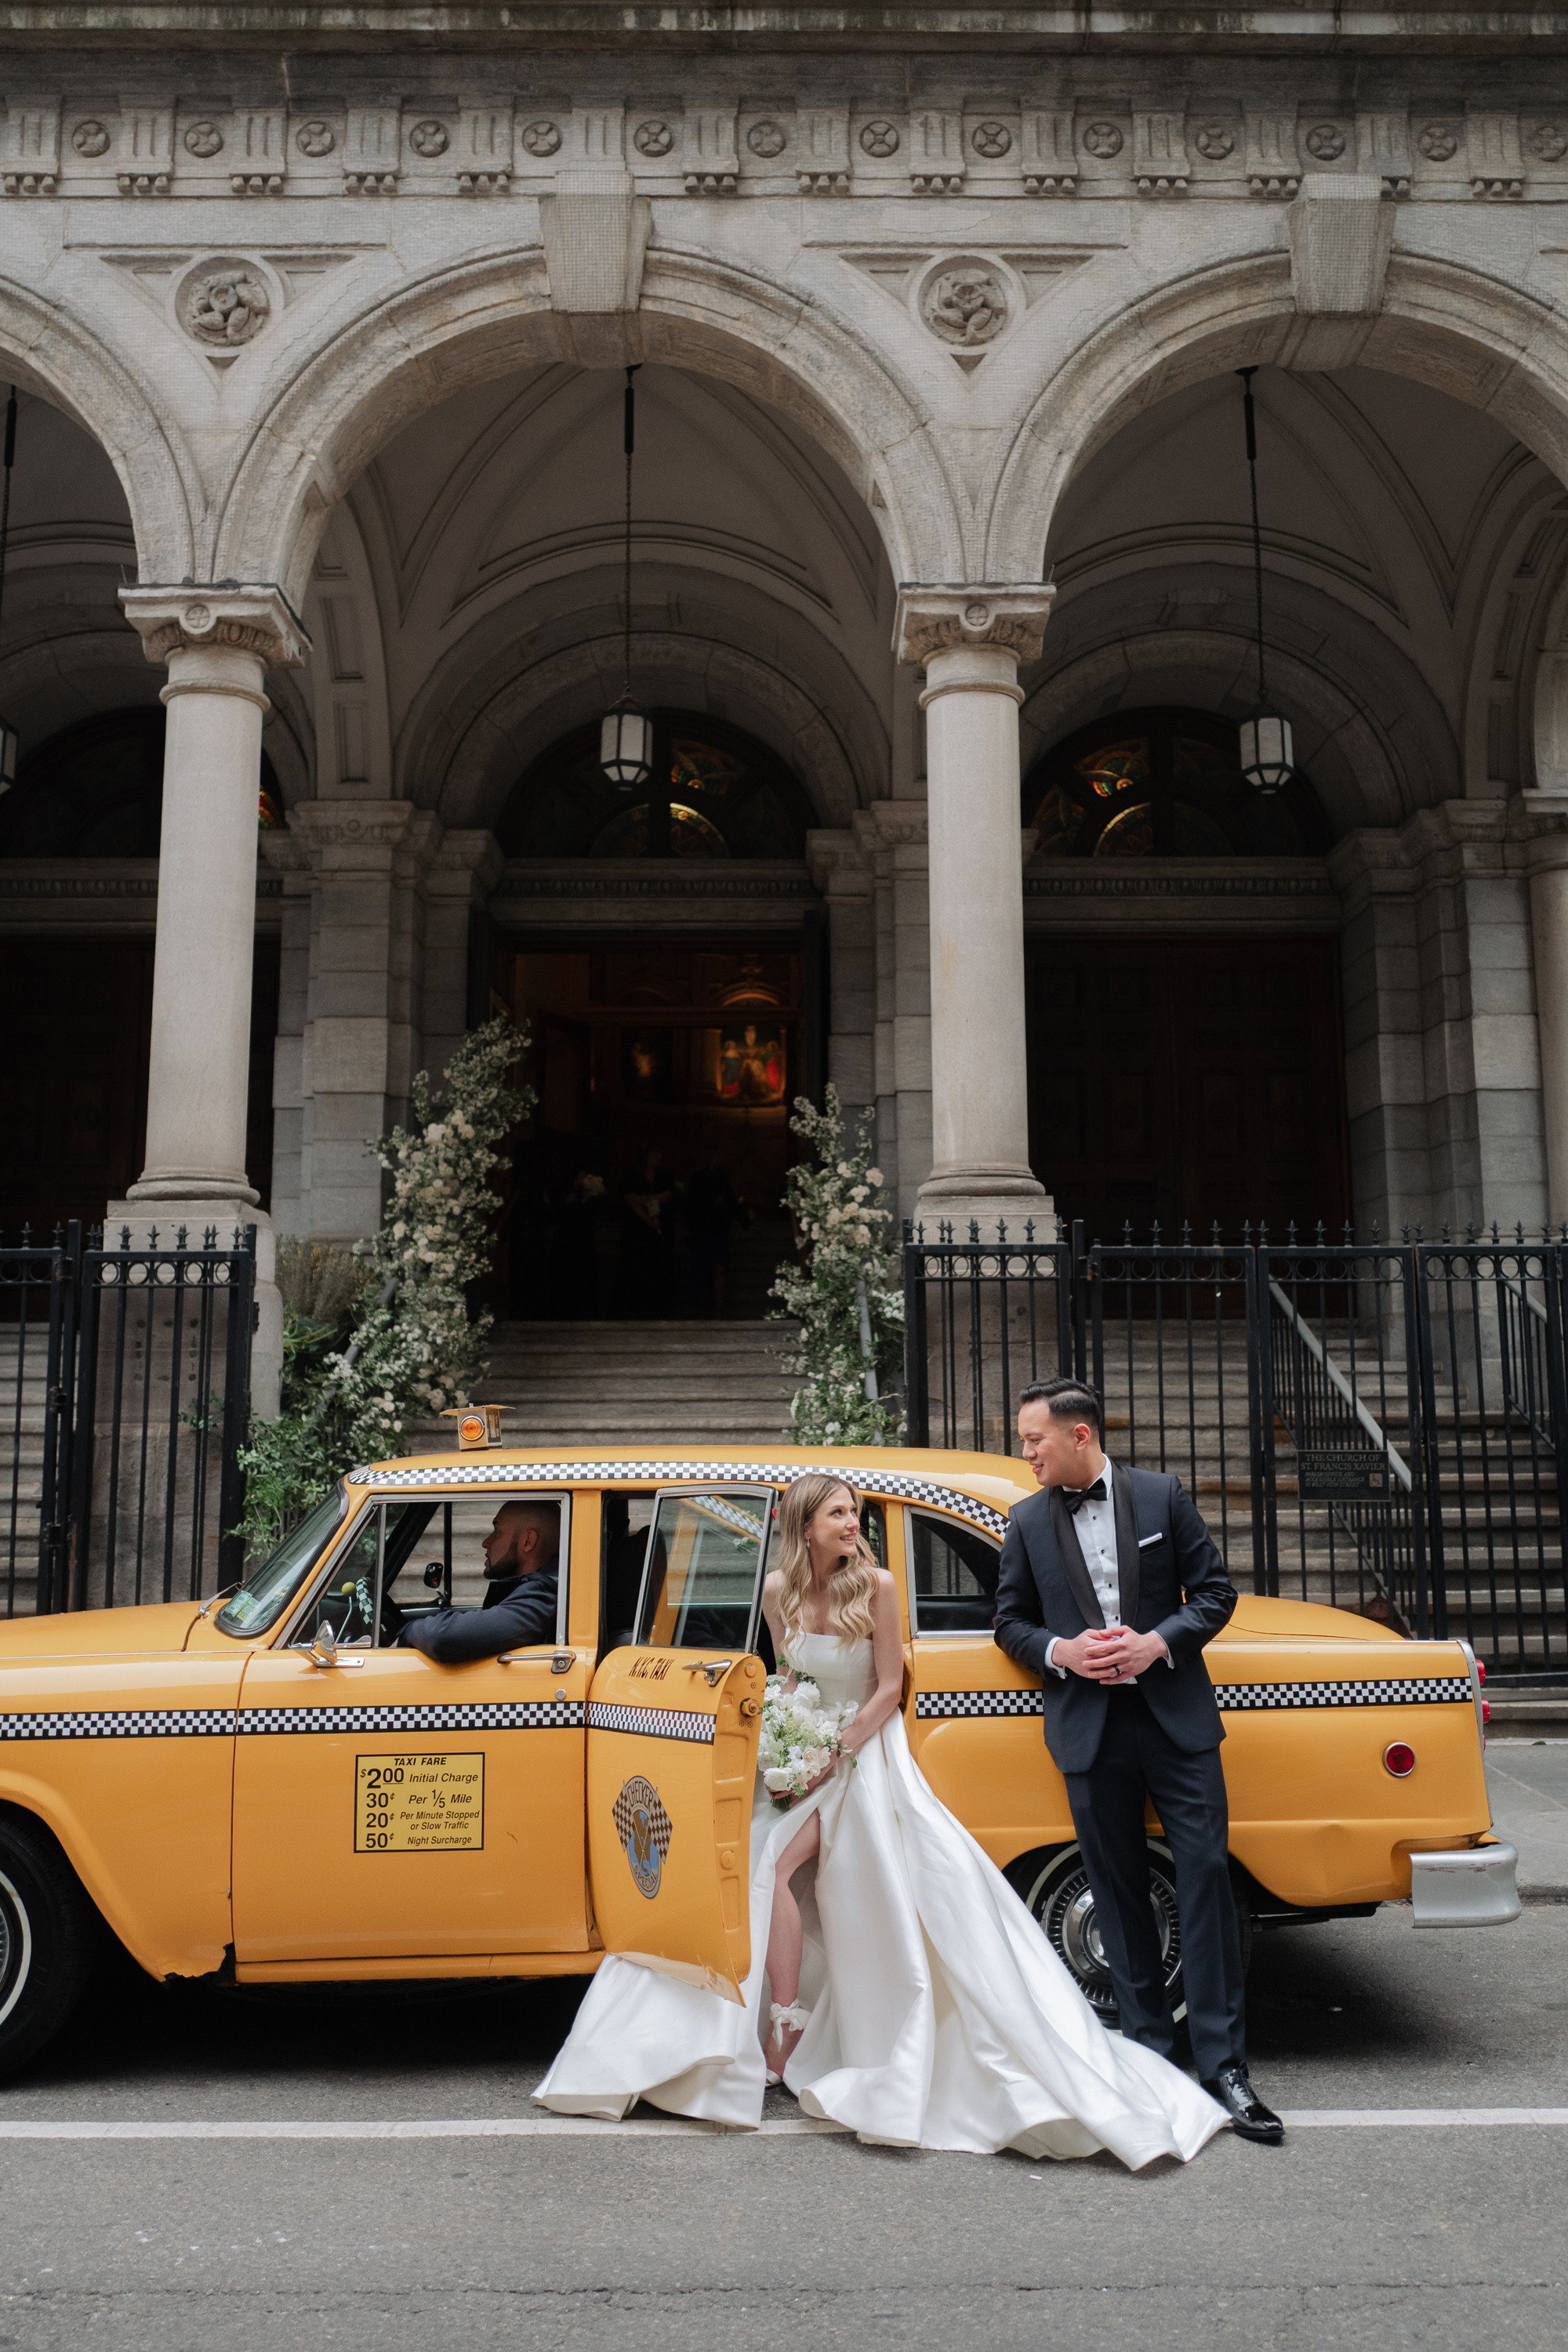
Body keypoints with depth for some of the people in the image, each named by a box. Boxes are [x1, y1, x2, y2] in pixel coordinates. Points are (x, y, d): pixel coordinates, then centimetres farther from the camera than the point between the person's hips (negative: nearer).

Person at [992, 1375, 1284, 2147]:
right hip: (1089, 1727, 2)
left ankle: (1223, 2064, 4)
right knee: (1119, 1894, 7)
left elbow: (1215, 1591, 2)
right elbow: (1010, 1621, 10)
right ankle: (1150, 2052, 19)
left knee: (1206, 1877, -3)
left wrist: (1158, 1642, -13)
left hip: (1175, 1715, -1)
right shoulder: (1027, 1521, 5)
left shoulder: (1162, 1495, 0)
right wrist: (1059, 1651, -9)